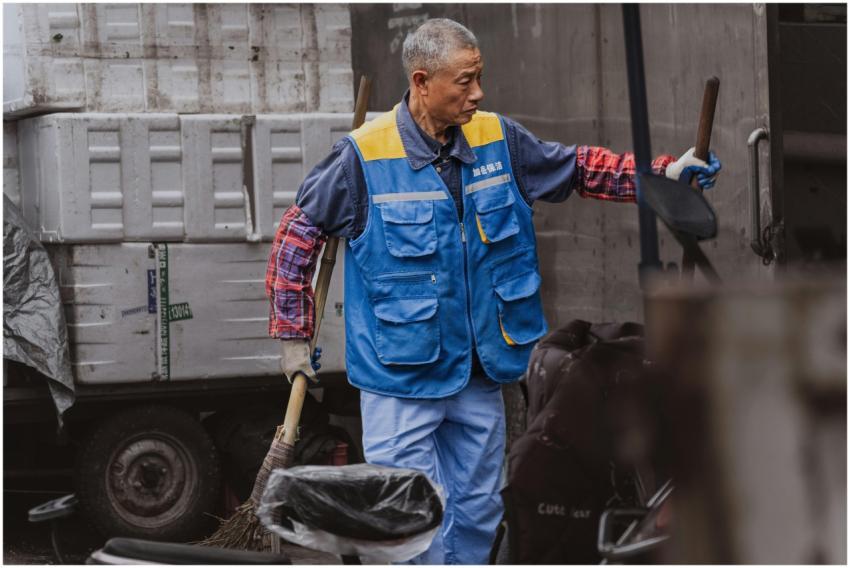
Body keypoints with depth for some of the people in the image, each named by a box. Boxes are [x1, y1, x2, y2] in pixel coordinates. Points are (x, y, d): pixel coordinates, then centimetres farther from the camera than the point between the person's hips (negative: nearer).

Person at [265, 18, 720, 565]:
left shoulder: (497, 138, 1)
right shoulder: (366, 155, -13)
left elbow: (575, 167, 15)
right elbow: (299, 232, -3)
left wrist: (663, 172, 3)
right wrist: (293, 335, -1)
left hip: (480, 375, 5)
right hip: (401, 378, -5)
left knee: (477, 516, 15)